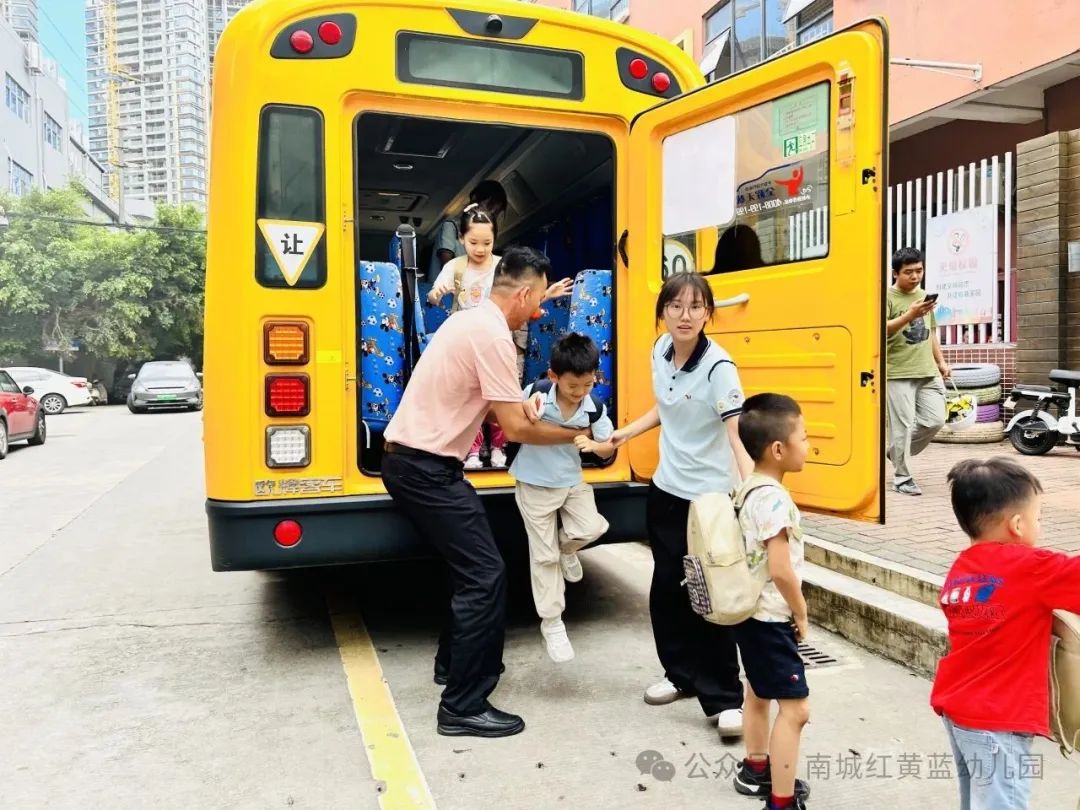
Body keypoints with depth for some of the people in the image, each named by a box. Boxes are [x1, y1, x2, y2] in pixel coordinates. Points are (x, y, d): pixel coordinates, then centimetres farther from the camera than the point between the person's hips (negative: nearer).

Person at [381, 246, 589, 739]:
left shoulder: (472, 320, 13)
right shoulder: (492, 334, -18)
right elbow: (515, 428, -19)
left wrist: (518, 406, 7)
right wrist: (574, 436, -4)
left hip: (413, 460, 10)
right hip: (425, 469, -10)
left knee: (470, 564, 21)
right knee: (485, 574, -7)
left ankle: (455, 660, 35)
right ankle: (464, 706, 1)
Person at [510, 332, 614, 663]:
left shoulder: (594, 408, -13)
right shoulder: (536, 392, -22)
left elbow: (609, 449, -3)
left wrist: (593, 445, -26)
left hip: (572, 481, 3)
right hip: (535, 485, -2)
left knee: (592, 528, -17)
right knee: (544, 556, 4)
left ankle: (566, 549, 21)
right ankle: (551, 623, 22)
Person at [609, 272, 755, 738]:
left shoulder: (717, 367, -21)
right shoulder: (660, 351, 1)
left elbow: (738, 433, -29)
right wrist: (628, 432, 14)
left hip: (709, 497, -7)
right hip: (666, 490, 7)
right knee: (666, 590, 14)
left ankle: (724, 698, 13)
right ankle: (683, 675, 33)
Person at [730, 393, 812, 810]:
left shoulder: (749, 488, 4)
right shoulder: (774, 498, -24)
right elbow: (780, 570, -26)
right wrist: (801, 614, -10)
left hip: (750, 612, 10)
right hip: (771, 618, -10)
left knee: (759, 692, 24)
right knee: (795, 707, -4)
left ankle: (755, 769, 40)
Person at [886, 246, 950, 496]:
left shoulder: (924, 296, 16)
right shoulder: (887, 296, -5)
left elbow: (931, 333, 24)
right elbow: (882, 330, -19)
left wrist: (941, 362, 18)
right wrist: (909, 315, -30)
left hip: (928, 372, 7)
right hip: (899, 373, -6)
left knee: (935, 419, 2)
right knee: (903, 424, -5)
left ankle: (898, 452, 23)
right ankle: (901, 477, 6)